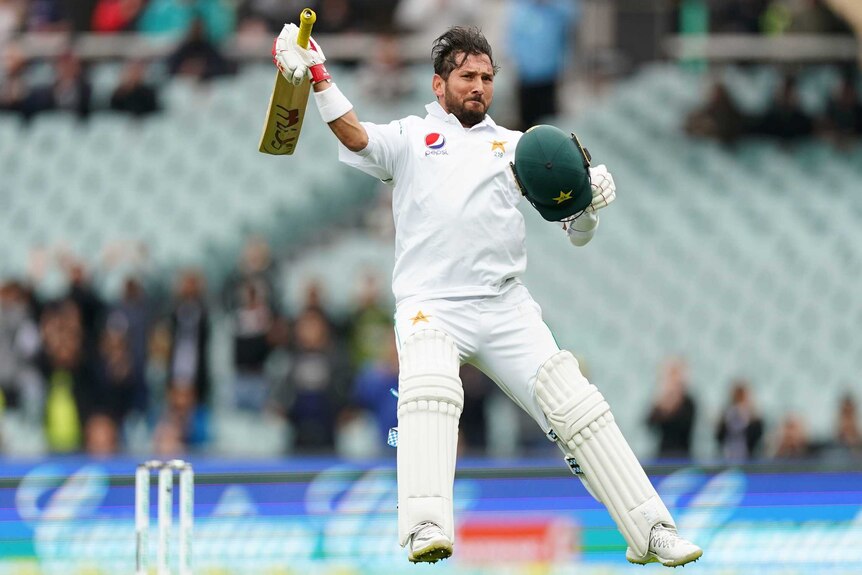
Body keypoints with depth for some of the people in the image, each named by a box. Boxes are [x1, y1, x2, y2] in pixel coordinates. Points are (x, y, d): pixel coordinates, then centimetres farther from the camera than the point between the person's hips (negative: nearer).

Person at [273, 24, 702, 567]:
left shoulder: (516, 146, 20)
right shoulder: (409, 137, 14)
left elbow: (577, 232, 17)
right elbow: (356, 137, -8)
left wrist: (589, 204, -6)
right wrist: (319, 79, -24)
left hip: (506, 308, 3)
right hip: (430, 304, -3)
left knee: (574, 403, -8)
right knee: (428, 385, -32)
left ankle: (651, 531, -3)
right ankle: (426, 528, -44)